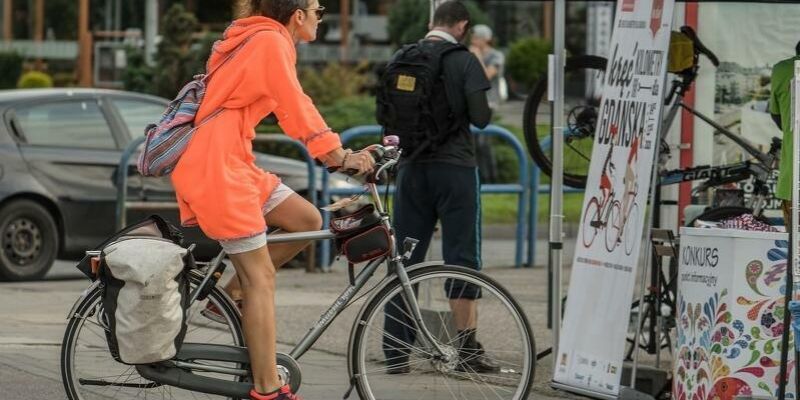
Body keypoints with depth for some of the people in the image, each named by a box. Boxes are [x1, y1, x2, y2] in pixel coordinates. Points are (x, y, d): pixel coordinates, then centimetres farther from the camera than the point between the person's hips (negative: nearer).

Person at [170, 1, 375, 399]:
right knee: (261, 277, -7)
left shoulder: (260, 39, 19)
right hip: (215, 165, -10)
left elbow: (289, 110, 20)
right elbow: (297, 109, -15)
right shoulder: (271, 41, -10)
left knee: (308, 221, 9)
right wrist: (340, 156, -10)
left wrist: (340, 154, 14)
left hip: (232, 162, 10)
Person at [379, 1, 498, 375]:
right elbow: (480, 116, -12)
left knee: (404, 259, 7)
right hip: (454, 166, -4)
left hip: (410, 167, 4)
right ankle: (467, 349, 0)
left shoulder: (399, 59, 6)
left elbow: (382, 114, 10)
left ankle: (395, 351, 5)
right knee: (461, 258, 0)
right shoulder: (463, 61, -8)